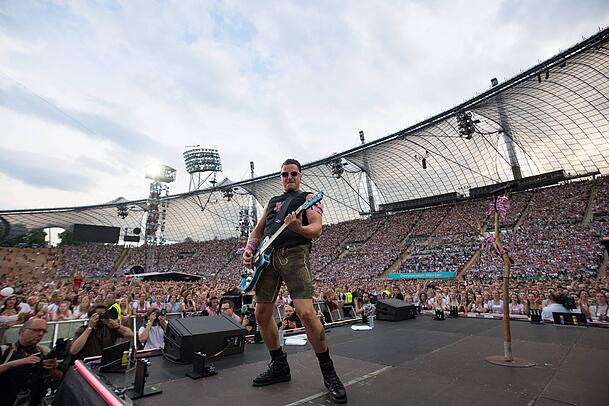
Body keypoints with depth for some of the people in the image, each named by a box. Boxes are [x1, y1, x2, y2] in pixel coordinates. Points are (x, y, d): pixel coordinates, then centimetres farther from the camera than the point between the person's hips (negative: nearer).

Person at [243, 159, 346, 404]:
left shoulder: (308, 198, 8)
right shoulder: (272, 202, 25)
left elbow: (317, 230, -7)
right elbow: (257, 231, 24)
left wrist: (298, 227, -28)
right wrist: (249, 249, 5)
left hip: (294, 254, -6)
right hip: (267, 257, 7)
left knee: (306, 313, -18)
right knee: (262, 314, 7)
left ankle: (328, 371, 1)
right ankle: (279, 366, 26)